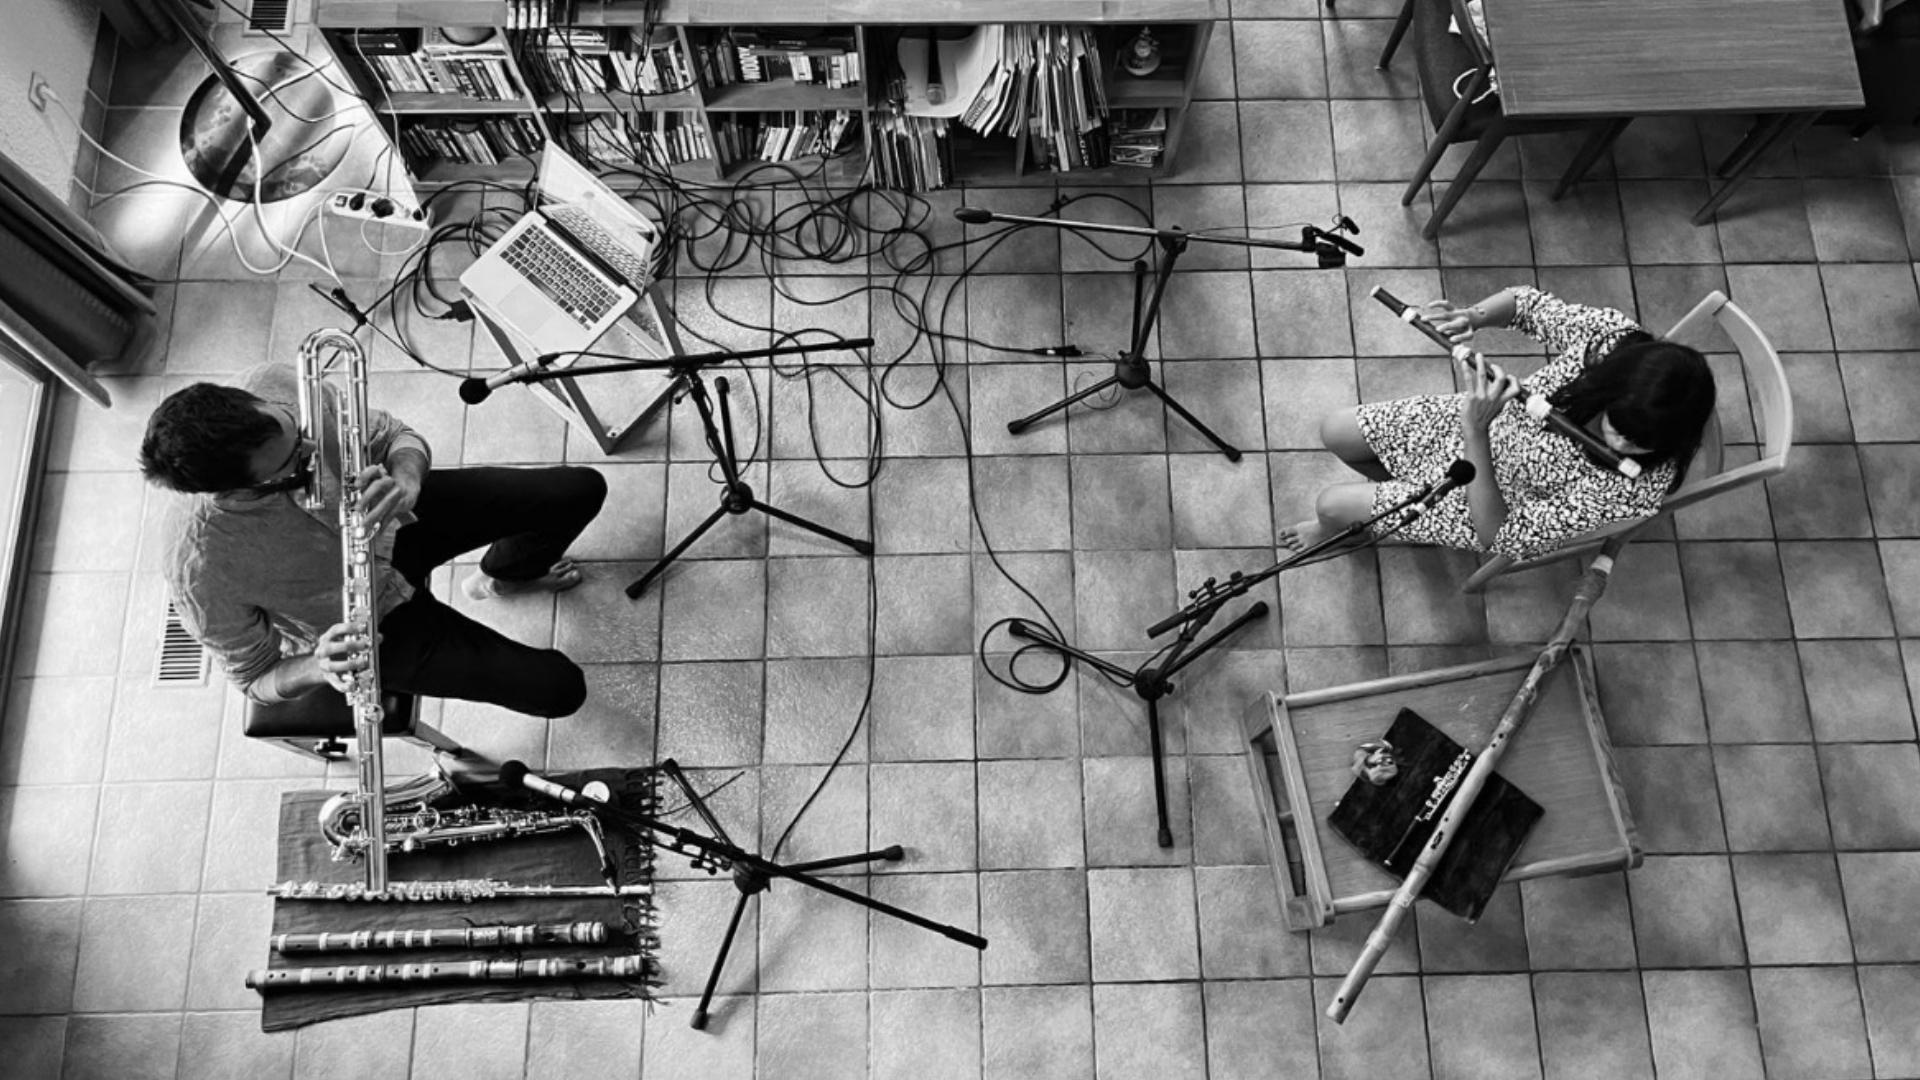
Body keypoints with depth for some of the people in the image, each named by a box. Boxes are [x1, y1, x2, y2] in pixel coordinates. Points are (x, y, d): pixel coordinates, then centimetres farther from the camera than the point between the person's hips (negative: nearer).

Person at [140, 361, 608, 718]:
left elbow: (395, 436, -14)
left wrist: (405, 482, -38)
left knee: (582, 490, 3)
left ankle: (501, 576, 37)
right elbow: (255, 679, -18)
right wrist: (318, 669, -41)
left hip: (391, 526, 4)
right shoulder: (202, 577, -38)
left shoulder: (275, 385, -31)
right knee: (560, 688, -7)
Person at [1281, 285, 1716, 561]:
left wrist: (1476, 432, -46)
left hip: (1501, 504, -4)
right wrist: (1473, 317, -34)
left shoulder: (1639, 490, -40)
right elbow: (1526, 302, -10)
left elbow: (1498, 535, -34)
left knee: (1330, 504, 1)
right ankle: (1402, 490, 48)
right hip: (1486, 421, 4)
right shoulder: (1613, 335, -31)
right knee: (1335, 430, 14)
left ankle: (1334, 529, 44)